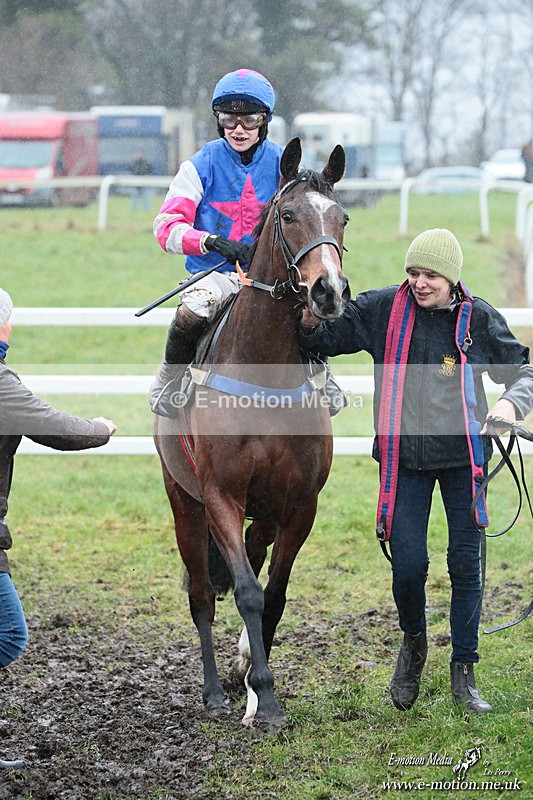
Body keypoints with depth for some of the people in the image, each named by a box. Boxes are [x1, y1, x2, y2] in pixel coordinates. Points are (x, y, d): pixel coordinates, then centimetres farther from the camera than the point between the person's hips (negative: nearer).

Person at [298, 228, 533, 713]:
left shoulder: (479, 318, -3)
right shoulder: (383, 310, -2)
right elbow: (324, 340, 6)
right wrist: (310, 318, -17)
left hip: (463, 456, 0)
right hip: (404, 458, 0)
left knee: (465, 564, 2)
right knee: (408, 565, -6)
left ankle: (464, 674, 15)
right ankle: (413, 644, 25)